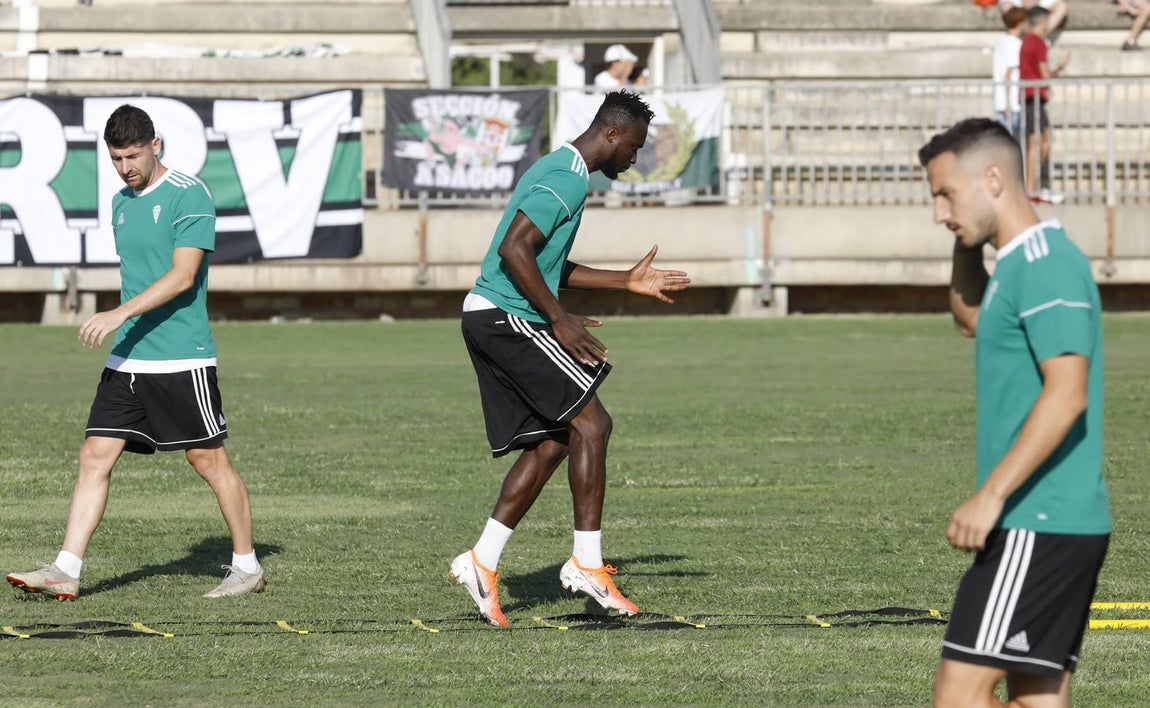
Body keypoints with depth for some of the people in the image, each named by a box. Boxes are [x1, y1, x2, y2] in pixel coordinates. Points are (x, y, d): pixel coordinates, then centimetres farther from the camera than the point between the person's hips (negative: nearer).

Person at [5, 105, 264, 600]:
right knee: (95, 456, -1)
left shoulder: (189, 196, -10)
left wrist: (120, 314, -25)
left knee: (209, 460, 0)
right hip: (127, 359, 7)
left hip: (182, 360, -7)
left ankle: (247, 566, 14)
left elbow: (182, 276, -18)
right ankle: (65, 571, -3)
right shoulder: (122, 202, 14)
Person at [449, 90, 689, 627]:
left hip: (490, 321, 11)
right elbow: (514, 250, -24)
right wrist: (559, 319, -20)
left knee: (553, 441, 9)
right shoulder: (567, 179, -14)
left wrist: (628, 282, 26)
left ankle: (482, 562, 8)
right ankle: (587, 564, -10)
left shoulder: (561, 171, 21)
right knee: (591, 422, -11)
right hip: (506, 317, -11)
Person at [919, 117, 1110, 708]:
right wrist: (966, 243, 24)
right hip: (1061, 525, 10)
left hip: (1038, 525, -10)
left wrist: (991, 494, -26)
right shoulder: (1022, 261, 17)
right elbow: (971, 319, 40)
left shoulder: (1046, 265, -14)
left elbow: (1067, 394, -24)